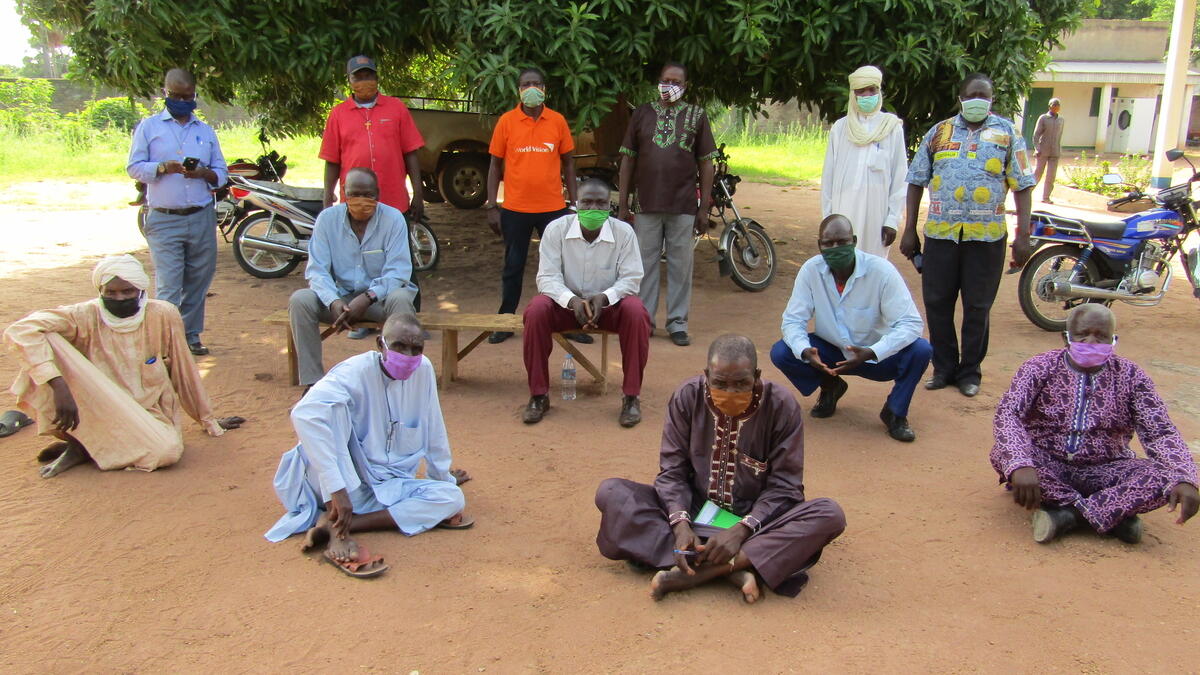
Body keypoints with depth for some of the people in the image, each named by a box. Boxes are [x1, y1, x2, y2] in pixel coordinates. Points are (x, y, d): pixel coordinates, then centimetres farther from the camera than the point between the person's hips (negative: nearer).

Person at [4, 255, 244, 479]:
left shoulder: (163, 315, -9)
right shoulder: (86, 316, -11)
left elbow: (184, 371, 2)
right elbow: (20, 331, -25)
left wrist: (208, 420, 11)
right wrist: (58, 385, -37)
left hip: (149, 413, 1)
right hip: (95, 410, 0)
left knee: (166, 451, -35)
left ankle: (84, 446, -9)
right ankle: (77, 439, -11)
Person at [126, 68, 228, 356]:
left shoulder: (206, 131, 15)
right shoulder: (148, 127, 7)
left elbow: (222, 172, 13)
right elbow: (133, 167, 2)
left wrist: (204, 173, -9)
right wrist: (162, 168, -16)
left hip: (202, 217, 3)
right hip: (164, 219, -3)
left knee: (198, 280, 7)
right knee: (168, 285, -7)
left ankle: (191, 333, 19)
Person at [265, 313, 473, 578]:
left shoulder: (423, 370, -5)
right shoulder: (355, 372, -22)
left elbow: (434, 432, 7)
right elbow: (304, 413, -40)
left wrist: (443, 477, 15)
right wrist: (336, 489, -45)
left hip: (388, 486, 6)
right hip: (345, 484, -5)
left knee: (453, 498, -17)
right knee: (332, 406, -28)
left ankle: (337, 522, -23)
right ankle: (338, 531, -35)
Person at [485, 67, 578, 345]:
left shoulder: (557, 121, 2)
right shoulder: (506, 121, 0)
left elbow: (568, 163, 9)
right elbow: (495, 165, 4)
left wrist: (574, 203, 5)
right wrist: (491, 207, -1)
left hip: (553, 207, 1)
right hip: (515, 209, 0)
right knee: (513, 267, 9)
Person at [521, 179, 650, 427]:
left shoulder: (624, 232, -12)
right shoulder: (556, 229, -12)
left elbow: (631, 279, -12)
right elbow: (547, 277, -15)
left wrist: (604, 297, -32)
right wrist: (572, 300, -34)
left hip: (609, 302, 0)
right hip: (567, 301, 0)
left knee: (636, 313, -32)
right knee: (536, 311, -31)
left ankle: (631, 397, -18)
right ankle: (538, 396, -17)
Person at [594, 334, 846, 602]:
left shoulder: (782, 406, -13)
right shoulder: (687, 397, -10)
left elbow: (784, 486, -12)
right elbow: (672, 471, -7)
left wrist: (741, 530, -27)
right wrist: (680, 524, -26)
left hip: (756, 517, -1)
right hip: (695, 509, 1)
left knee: (829, 514, -30)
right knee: (610, 492, -22)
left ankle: (701, 571, -34)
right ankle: (732, 568, -32)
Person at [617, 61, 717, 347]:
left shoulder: (696, 115, 7)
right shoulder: (642, 113, 8)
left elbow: (705, 162, 6)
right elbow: (628, 159, 9)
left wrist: (704, 207, 1)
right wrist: (623, 204, 4)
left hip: (683, 205, -1)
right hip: (647, 204, 1)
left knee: (681, 264, 4)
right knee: (645, 262, 6)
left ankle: (677, 322, 13)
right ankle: (643, 319, 17)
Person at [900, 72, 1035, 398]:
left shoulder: (1007, 133, 5)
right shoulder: (939, 132, 8)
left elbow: (1022, 186, 3)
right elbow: (917, 182, 10)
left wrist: (1023, 235, -4)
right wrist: (909, 230, 5)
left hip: (986, 235, -1)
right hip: (940, 233, 1)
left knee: (977, 307, 7)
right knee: (937, 303, 6)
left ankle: (970, 371, 20)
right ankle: (944, 367, 21)